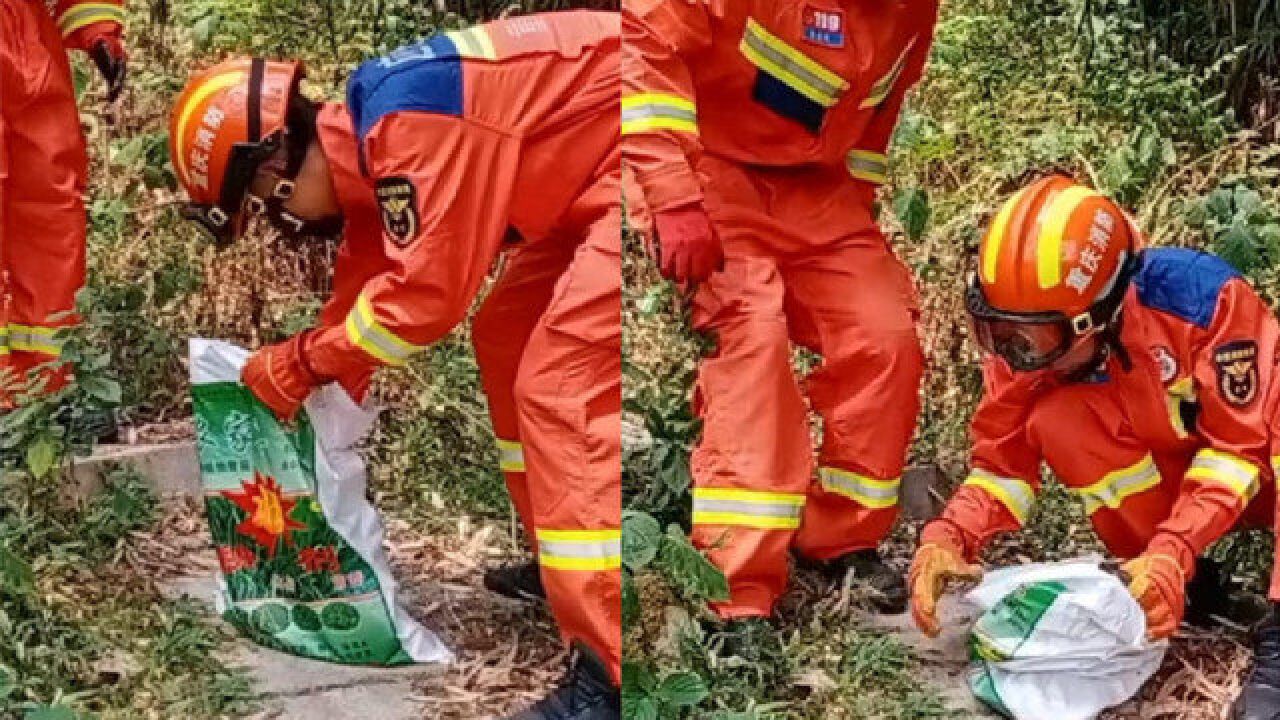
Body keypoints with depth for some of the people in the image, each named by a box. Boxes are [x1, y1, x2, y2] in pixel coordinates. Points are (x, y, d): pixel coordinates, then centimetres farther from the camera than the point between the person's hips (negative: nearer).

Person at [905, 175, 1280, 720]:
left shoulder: (1200, 296, -32)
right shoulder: (1028, 345, -18)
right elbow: (1004, 461, -12)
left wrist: (1171, 551, -40)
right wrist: (947, 536, -32)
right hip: (1175, 482, 5)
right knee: (1054, 420, -24)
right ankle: (1190, 583, -11)